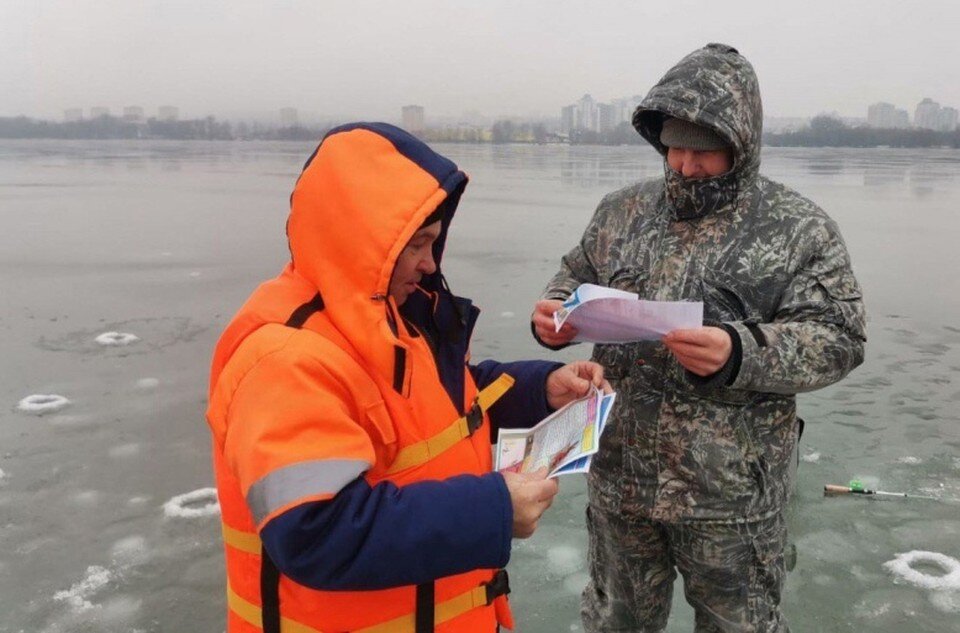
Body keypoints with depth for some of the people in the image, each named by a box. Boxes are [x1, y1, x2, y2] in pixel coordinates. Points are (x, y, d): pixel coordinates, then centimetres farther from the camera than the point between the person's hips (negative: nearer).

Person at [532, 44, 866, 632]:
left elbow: (839, 339, -11)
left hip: (732, 490, -3)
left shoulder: (801, 229, -7)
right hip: (619, 474, 4)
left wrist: (741, 353, -29)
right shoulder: (623, 210, 5)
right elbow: (577, 275, 15)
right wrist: (556, 309, -9)